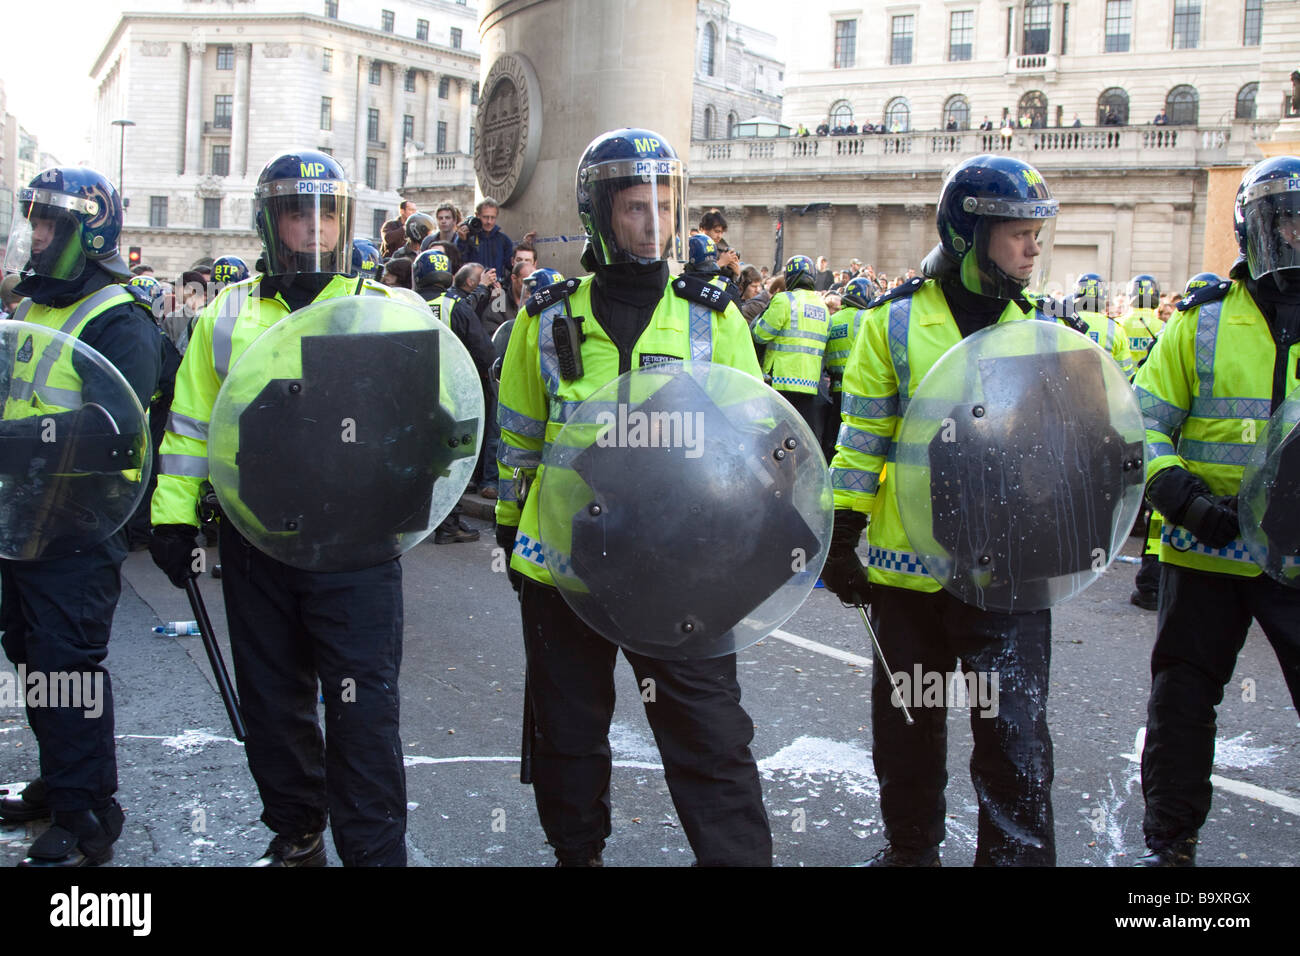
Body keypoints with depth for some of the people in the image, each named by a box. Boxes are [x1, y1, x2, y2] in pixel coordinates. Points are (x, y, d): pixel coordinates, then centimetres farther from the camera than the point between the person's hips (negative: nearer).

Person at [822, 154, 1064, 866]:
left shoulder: (1038, 327, 5)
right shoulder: (894, 321, -2)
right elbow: (862, 438, -1)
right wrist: (842, 534, -2)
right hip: (909, 564, 0)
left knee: (1014, 729, -4)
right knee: (907, 725, 15)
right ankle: (909, 847, 35)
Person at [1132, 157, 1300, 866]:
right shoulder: (1202, 321, 1)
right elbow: (1145, 421, 0)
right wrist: (1183, 496, -15)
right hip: (1206, 551, 0)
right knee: (1183, 699, 10)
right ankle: (1170, 841, 27)